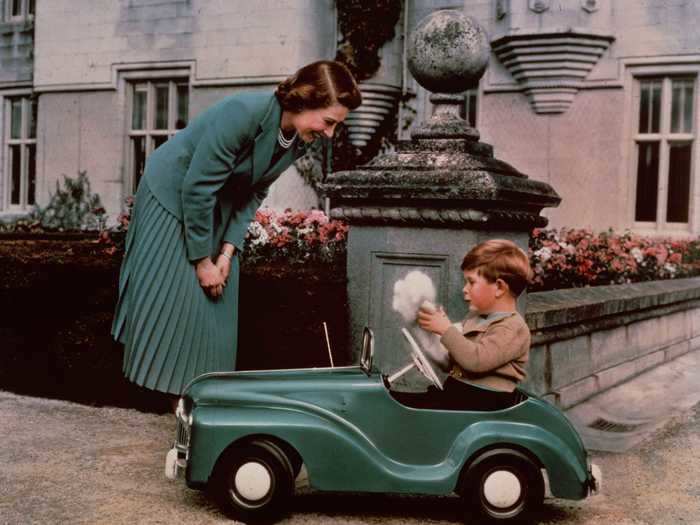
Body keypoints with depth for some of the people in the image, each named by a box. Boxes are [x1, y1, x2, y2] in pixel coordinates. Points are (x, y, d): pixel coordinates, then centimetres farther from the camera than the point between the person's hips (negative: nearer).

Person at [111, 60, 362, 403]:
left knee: (216, 302, 6)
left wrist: (227, 252, -13)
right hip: (171, 193, -7)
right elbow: (196, 188, -30)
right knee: (170, 296, -5)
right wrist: (202, 260, -23)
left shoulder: (298, 141, -11)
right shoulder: (245, 113, -34)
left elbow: (253, 194, -3)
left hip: (217, 207, 7)